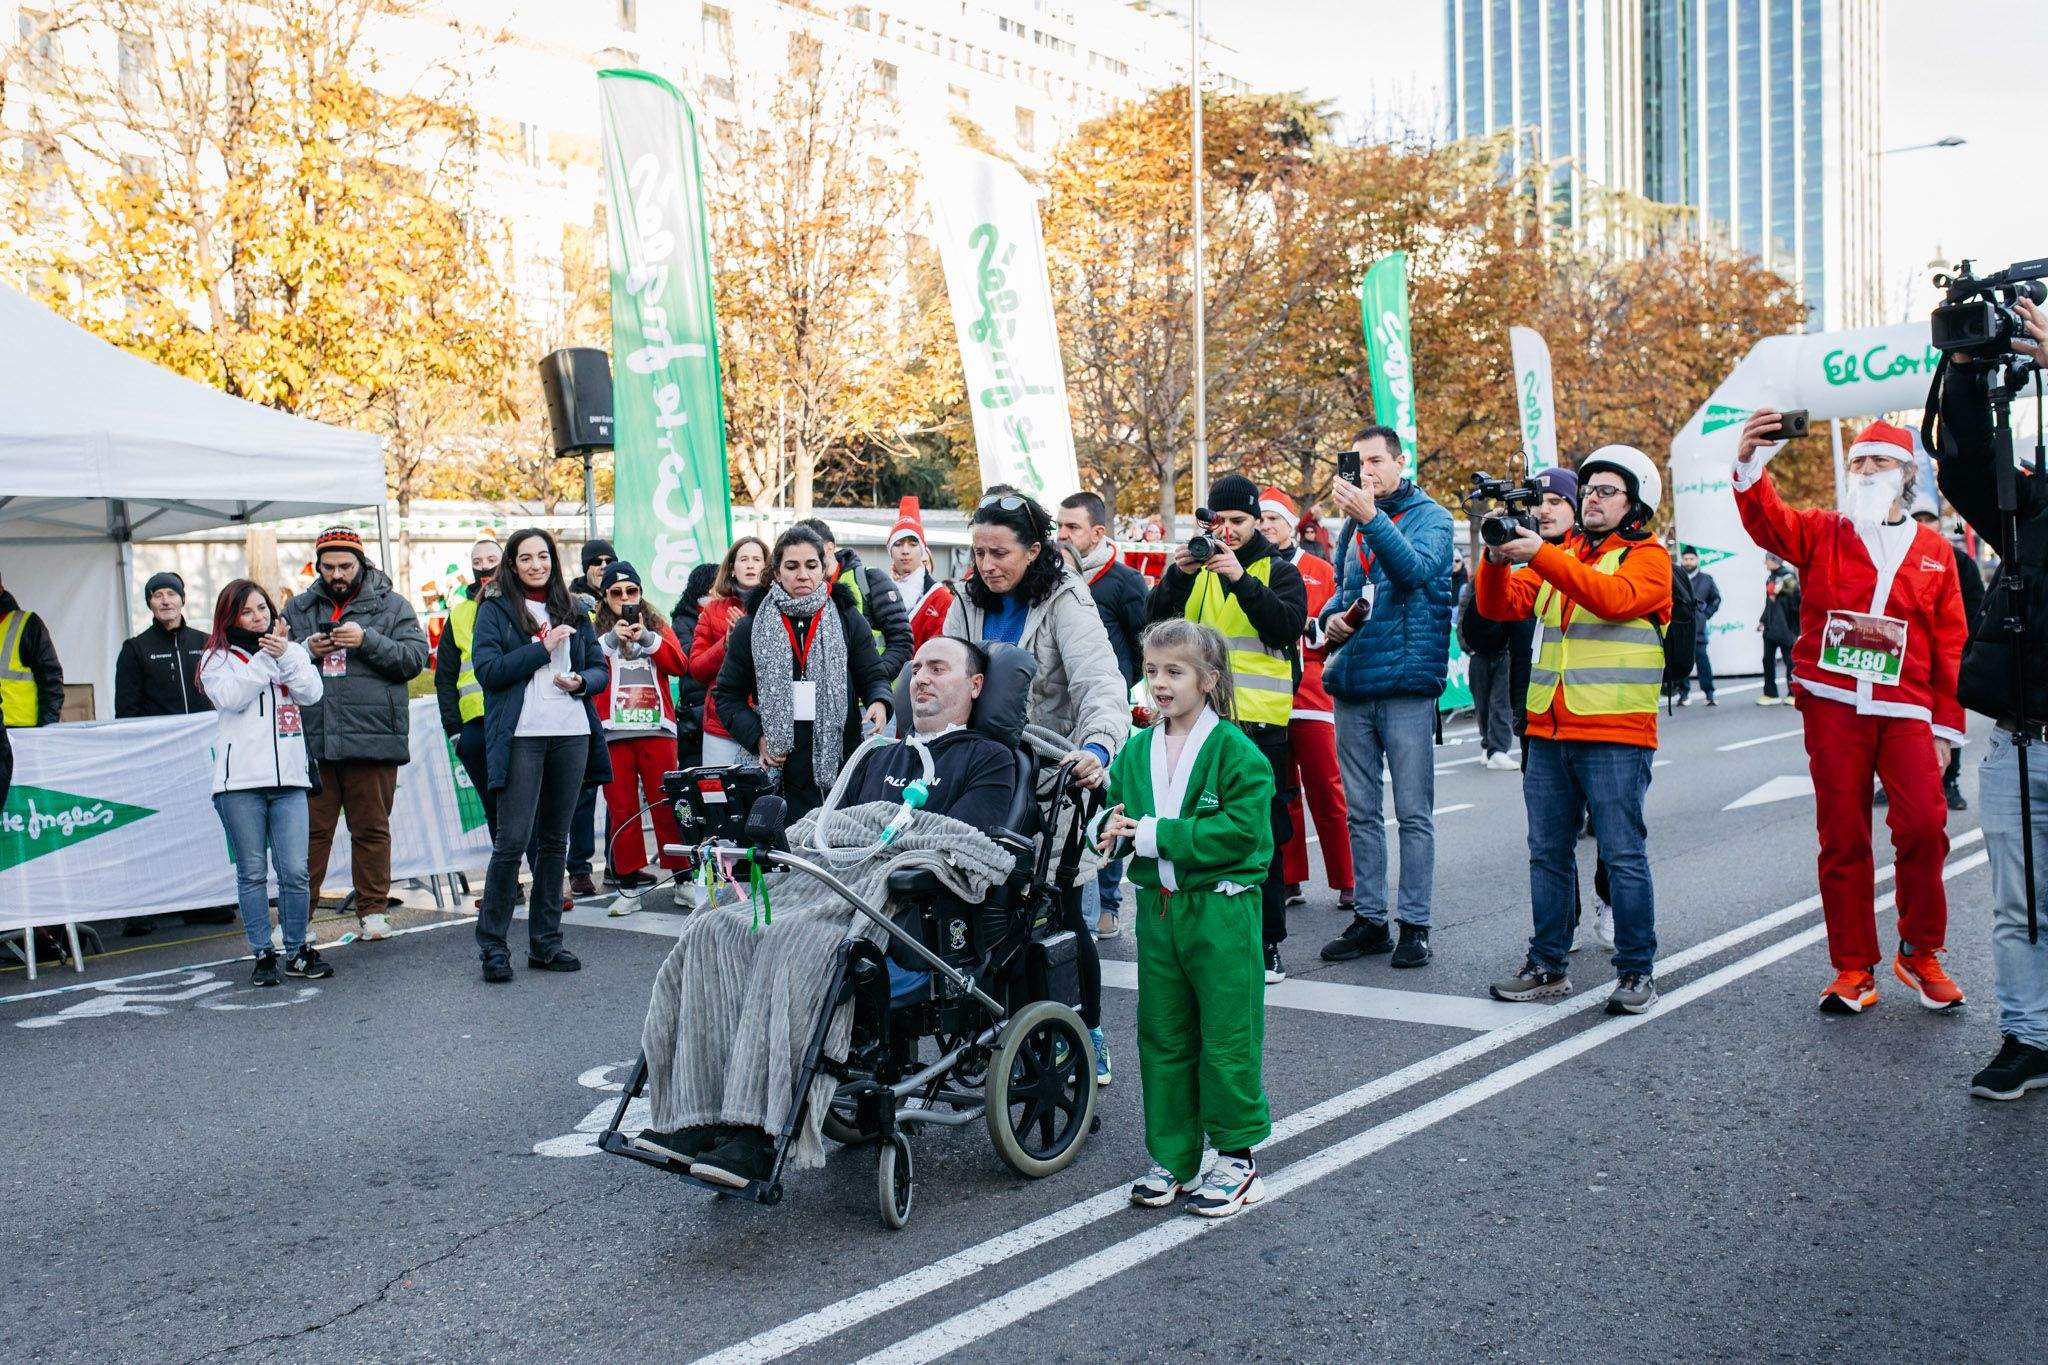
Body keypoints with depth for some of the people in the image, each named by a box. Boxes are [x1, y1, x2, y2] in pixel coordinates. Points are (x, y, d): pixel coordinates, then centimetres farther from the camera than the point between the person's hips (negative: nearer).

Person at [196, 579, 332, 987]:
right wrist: (266, 657, -9)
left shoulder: (293, 651, 17)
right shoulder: (217, 658, 8)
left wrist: (284, 654, -9)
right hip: (240, 781, -2)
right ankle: (262, 954, 10)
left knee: (295, 871, -1)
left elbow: (312, 693, 1)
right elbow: (231, 697, -10)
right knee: (252, 872, 2)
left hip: (288, 777, 2)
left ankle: (298, 951, 11)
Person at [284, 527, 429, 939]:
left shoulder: (391, 606, 7)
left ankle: (373, 908, 16)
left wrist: (368, 641, -15)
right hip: (311, 739, 2)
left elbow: (415, 658, -3)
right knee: (310, 829, 4)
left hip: (373, 736, -2)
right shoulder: (298, 608, 14)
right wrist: (305, 651, -5)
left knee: (371, 828, 6)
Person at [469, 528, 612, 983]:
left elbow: (601, 669, 15)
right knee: (512, 840, -8)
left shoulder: (572, 610, 16)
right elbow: (487, 669, -9)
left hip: (572, 733, 5)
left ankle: (545, 943, 17)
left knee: (555, 841, 10)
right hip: (521, 736, -5)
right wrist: (544, 647, -12)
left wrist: (581, 681, -7)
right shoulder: (495, 609, 3)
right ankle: (492, 944, 2)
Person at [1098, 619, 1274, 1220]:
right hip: (1156, 906, 6)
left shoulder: (1236, 751, -11)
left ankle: (1236, 1156, 18)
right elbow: (1115, 808, 16)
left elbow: (1241, 829, -20)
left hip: (1222, 910, -6)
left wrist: (1157, 834, -21)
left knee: (1227, 1034, 3)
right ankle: (1172, 1157, 23)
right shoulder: (1136, 751, 8)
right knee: (1162, 1035, 12)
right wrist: (1113, 828, -8)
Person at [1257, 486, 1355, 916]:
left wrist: (1311, 628, -13)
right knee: (1279, 792, 7)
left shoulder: (1320, 571, 7)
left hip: (1309, 693, -2)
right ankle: (1291, 881, 14)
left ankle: (1346, 882, 5)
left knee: (1326, 791, -2)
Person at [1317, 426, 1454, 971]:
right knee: (1361, 812, 10)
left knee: (1413, 812, -1)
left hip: (1406, 679, -6)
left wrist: (1371, 518, -33)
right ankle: (1369, 917, 19)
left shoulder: (1429, 515, -1)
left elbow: (1418, 568, -21)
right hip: (1351, 682, 6)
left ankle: (1414, 924, 5)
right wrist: (1332, 616, 1)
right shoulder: (1351, 524, 15)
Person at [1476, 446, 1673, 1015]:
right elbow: (1500, 605, 7)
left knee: (1623, 855, -3)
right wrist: (1498, 558, -13)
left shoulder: (1648, 557, 0)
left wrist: (1541, 556, -28)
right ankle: (1548, 967, 19)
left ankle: (1637, 971, 8)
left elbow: (1614, 598, -21)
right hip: (1548, 732, 6)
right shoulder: (1559, 556, 17)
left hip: (1614, 734, -6)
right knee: (1547, 854, 10)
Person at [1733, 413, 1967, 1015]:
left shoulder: (1934, 552, 11)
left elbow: (1950, 646, 10)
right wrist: (1749, 466, -31)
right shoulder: (1821, 533, 9)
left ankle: (1920, 953, 12)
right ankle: (1854, 968, 12)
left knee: (1923, 827, -9)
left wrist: (1947, 725, 6)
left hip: (1906, 710, 0)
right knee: (1842, 839, 3)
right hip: (1832, 707, 0)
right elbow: (1767, 521, -12)